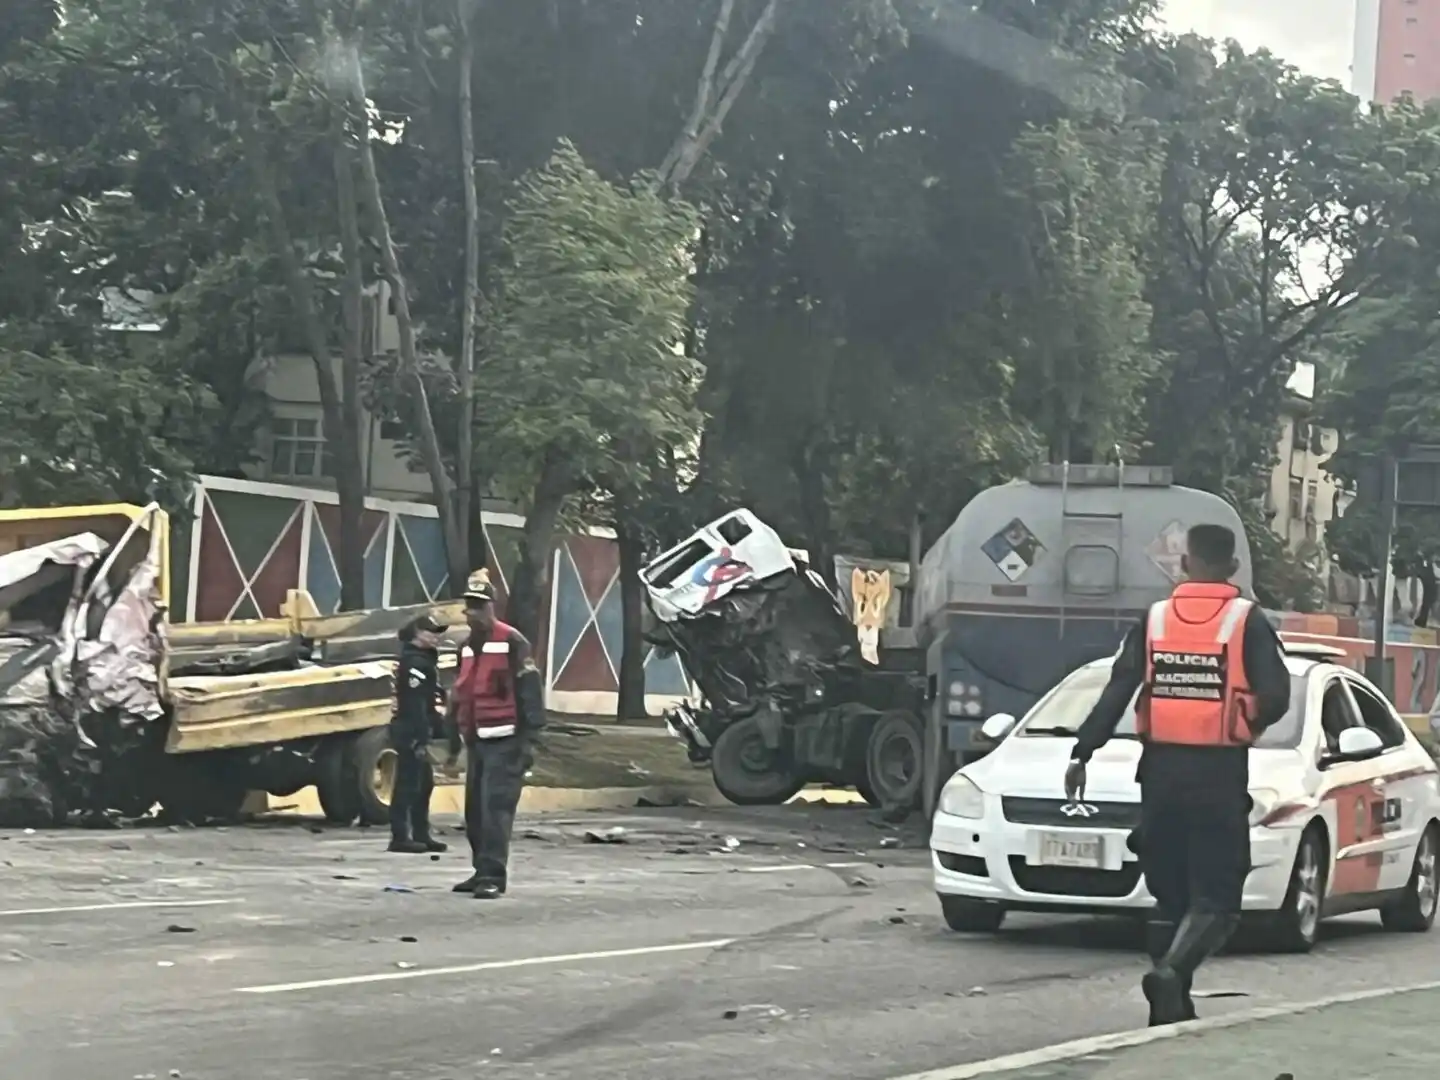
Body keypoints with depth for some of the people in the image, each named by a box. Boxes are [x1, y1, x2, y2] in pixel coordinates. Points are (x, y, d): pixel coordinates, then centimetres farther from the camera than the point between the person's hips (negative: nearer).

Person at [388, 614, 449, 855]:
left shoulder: (424, 660, 19)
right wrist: (420, 739, -25)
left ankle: (421, 835, 21)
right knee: (408, 783, -9)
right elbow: (415, 705, -21)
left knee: (424, 782, 15)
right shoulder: (415, 662, -15)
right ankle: (400, 837, -8)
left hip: (416, 731, 11)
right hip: (410, 731, -11)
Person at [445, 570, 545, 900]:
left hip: (504, 742, -8)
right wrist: (454, 743, 25)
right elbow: (459, 697, 25)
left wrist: (529, 739, -17)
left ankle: (493, 875, -16)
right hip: (476, 741, 8)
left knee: (496, 806, -15)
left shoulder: (512, 642, -9)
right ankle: (483, 871, 21)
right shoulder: (467, 647, 18)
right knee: (475, 809, 11)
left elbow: (529, 692, -13)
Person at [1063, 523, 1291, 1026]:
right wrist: (1246, 723, 11)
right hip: (1220, 773, -3)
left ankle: (1171, 1004, 15)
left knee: (1169, 894, 14)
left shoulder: (1155, 619, 6)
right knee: (1215, 898, -1)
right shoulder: (1248, 621, -3)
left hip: (1162, 771, 3)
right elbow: (1275, 696, -10)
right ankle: (1170, 970, -25)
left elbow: (1116, 694, 1)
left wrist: (1082, 754, 3)